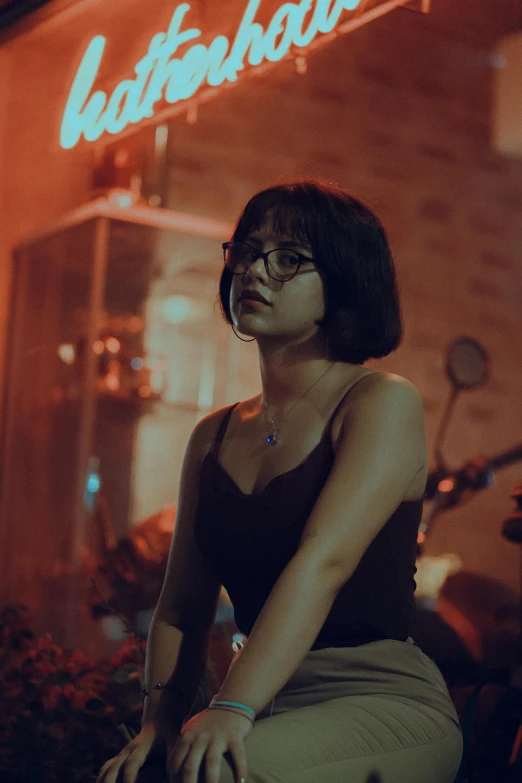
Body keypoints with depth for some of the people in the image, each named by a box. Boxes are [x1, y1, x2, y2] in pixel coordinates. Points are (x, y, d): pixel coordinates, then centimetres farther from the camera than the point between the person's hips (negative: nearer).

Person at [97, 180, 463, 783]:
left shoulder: (384, 402, -4)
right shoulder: (213, 436, 14)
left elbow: (323, 562, -19)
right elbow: (182, 604, 10)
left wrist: (233, 710, -29)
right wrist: (160, 719, -8)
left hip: (383, 697, -5)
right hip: (268, 709, 5)